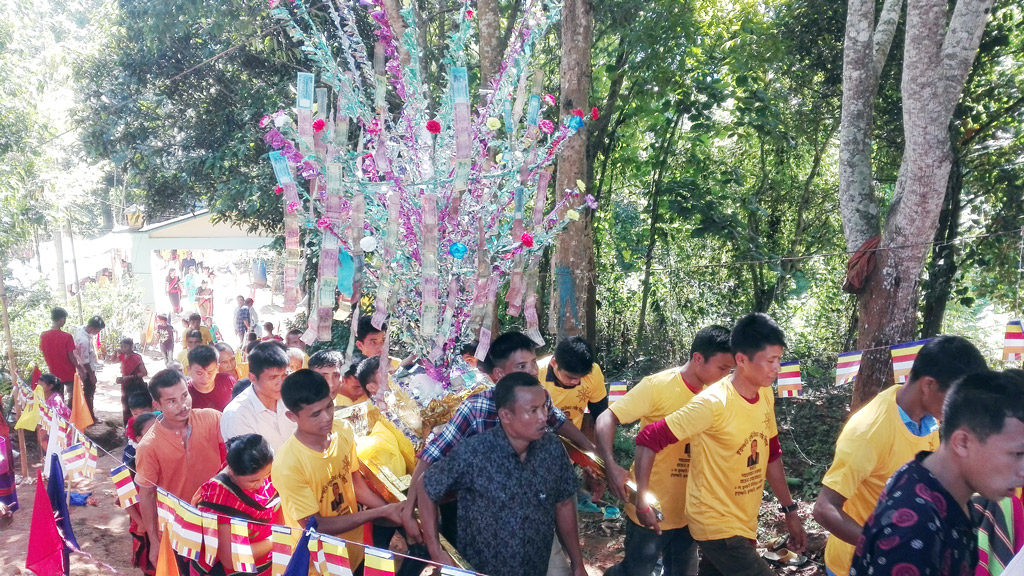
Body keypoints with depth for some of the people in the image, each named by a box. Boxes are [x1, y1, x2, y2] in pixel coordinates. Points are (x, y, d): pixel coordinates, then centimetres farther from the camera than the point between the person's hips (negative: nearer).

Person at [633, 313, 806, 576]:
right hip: (716, 524, -7)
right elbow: (649, 439, -21)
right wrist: (643, 503, -20)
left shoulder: (765, 396, 0)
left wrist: (790, 510, 15)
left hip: (743, 522, 7)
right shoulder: (713, 403, -23)